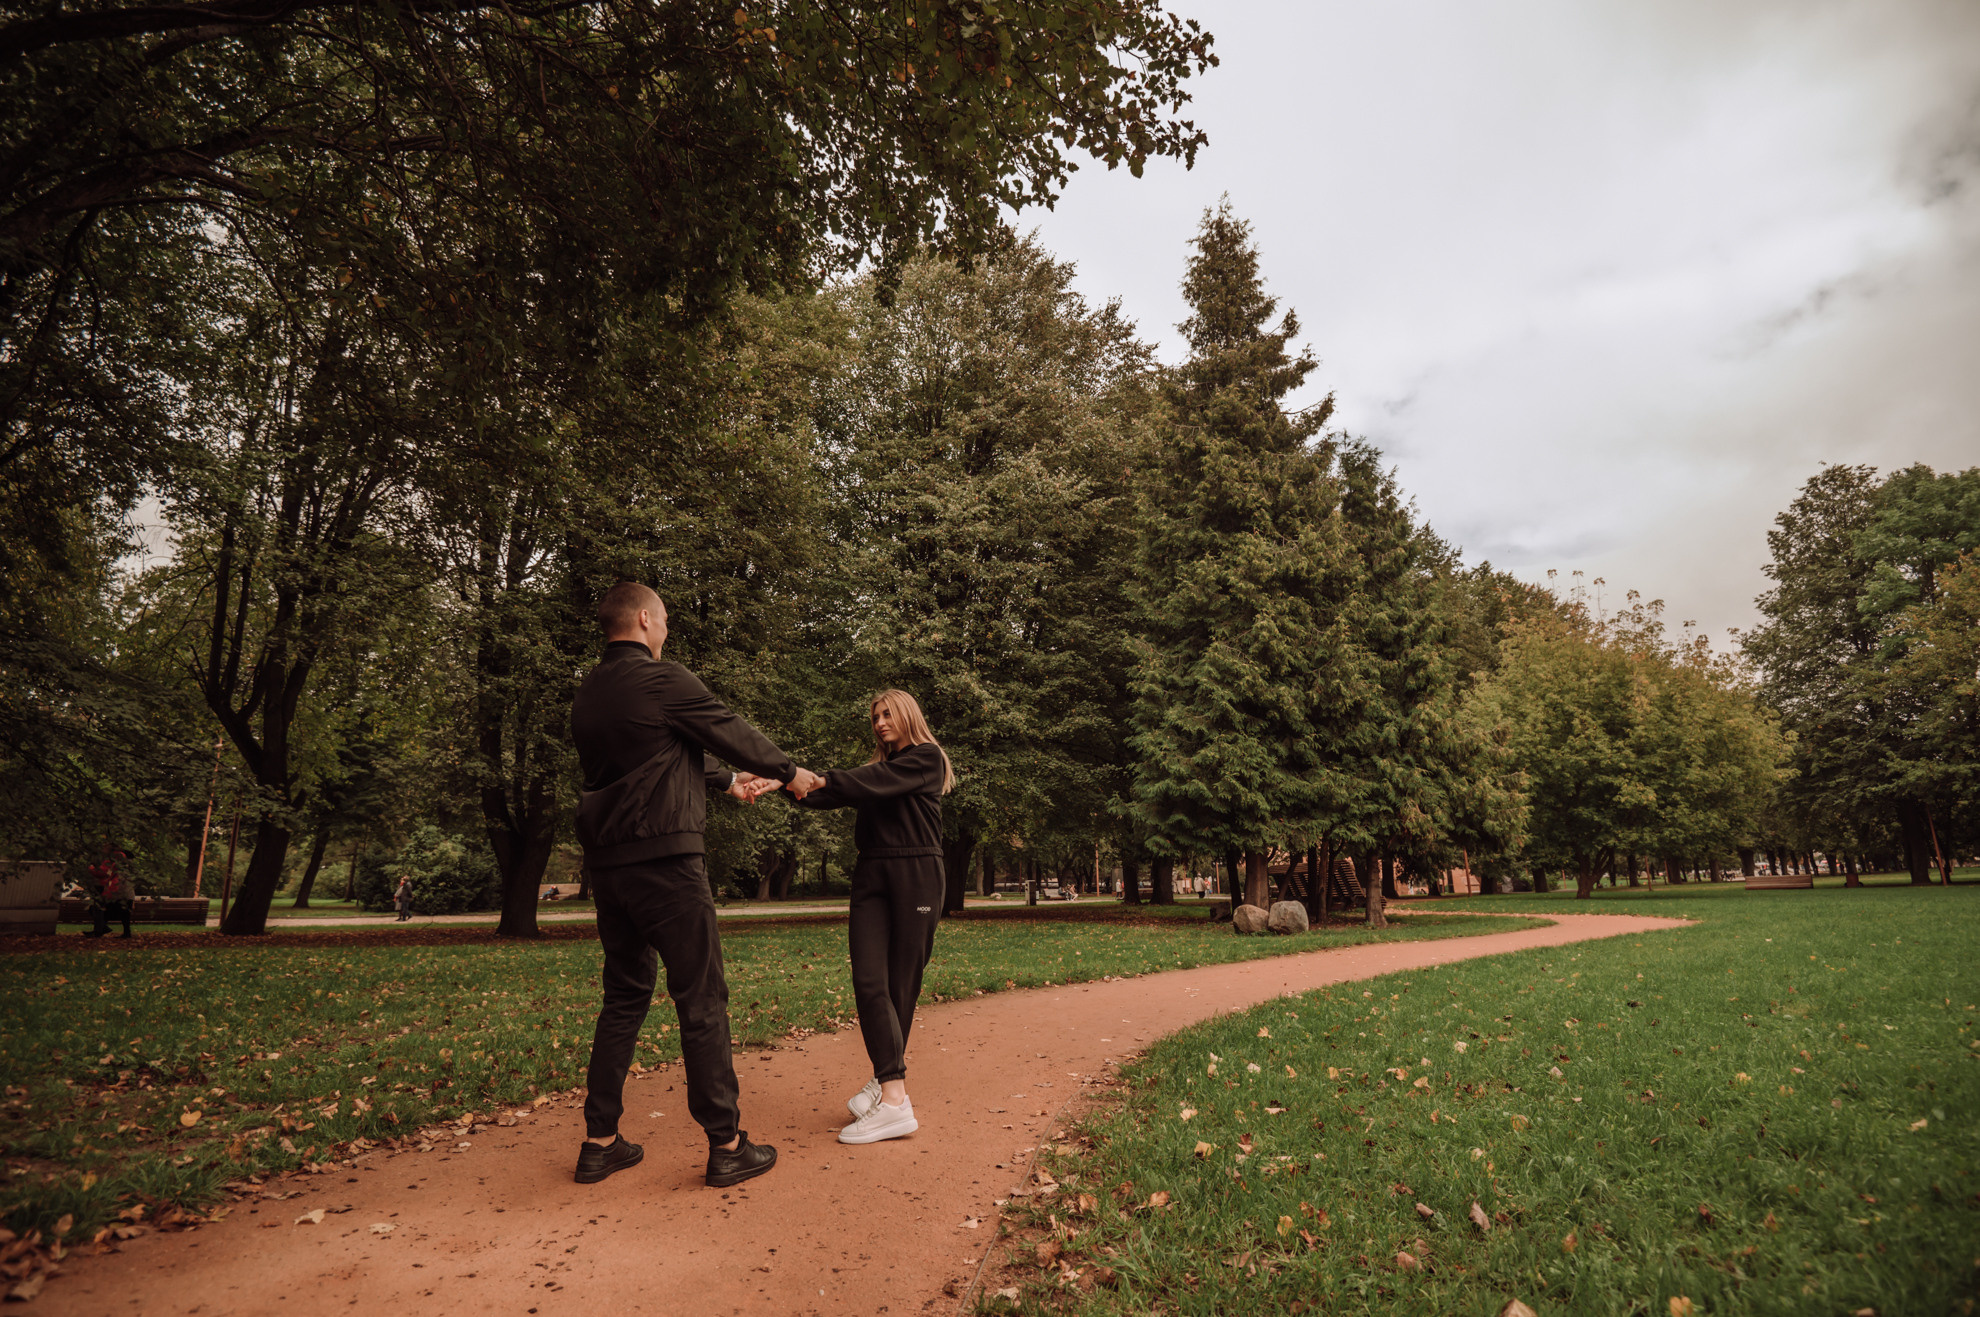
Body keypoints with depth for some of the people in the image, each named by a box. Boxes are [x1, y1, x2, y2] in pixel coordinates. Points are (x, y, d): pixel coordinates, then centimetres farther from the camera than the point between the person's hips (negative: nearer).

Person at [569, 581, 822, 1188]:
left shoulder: (586, 693, 13)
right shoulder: (663, 681, -11)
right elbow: (733, 733, -1)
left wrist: (727, 781, 35)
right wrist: (789, 772, 17)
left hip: (606, 864, 8)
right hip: (665, 859, -8)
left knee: (623, 996, 17)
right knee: (702, 1000, 0)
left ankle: (599, 1142, 22)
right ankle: (726, 1144, 6)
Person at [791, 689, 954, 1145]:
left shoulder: (926, 758, 2)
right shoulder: (877, 765, 21)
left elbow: (876, 783, -14)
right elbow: (833, 794, 7)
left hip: (916, 875, -5)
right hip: (872, 876, 5)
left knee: (901, 984, -4)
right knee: (869, 981, -8)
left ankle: (888, 1085, 1)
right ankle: (891, 1088, -6)